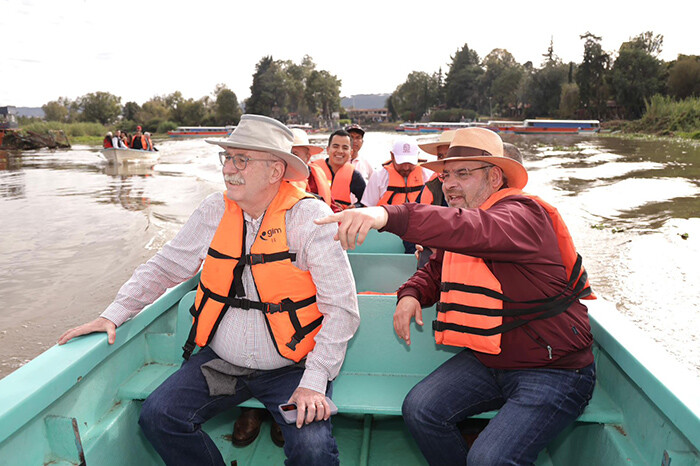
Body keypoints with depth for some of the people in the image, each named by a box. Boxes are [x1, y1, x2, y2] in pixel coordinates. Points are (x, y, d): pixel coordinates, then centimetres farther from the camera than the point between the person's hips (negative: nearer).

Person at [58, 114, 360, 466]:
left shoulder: (310, 217, -14)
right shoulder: (215, 210, 0)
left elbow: (342, 308, -14)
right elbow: (164, 267, 11)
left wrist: (314, 382, -19)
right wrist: (114, 314, 2)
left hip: (290, 369, -4)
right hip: (220, 361, 5)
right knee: (157, 417, -10)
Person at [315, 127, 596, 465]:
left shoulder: (523, 215, -19)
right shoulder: (457, 229, 8)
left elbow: (475, 229, -42)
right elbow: (437, 269, 22)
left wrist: (387, 215, -55)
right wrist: (412, 294, -3)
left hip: (554, 370, -7)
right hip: (487, 360, 8)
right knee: (419, 409, -8)